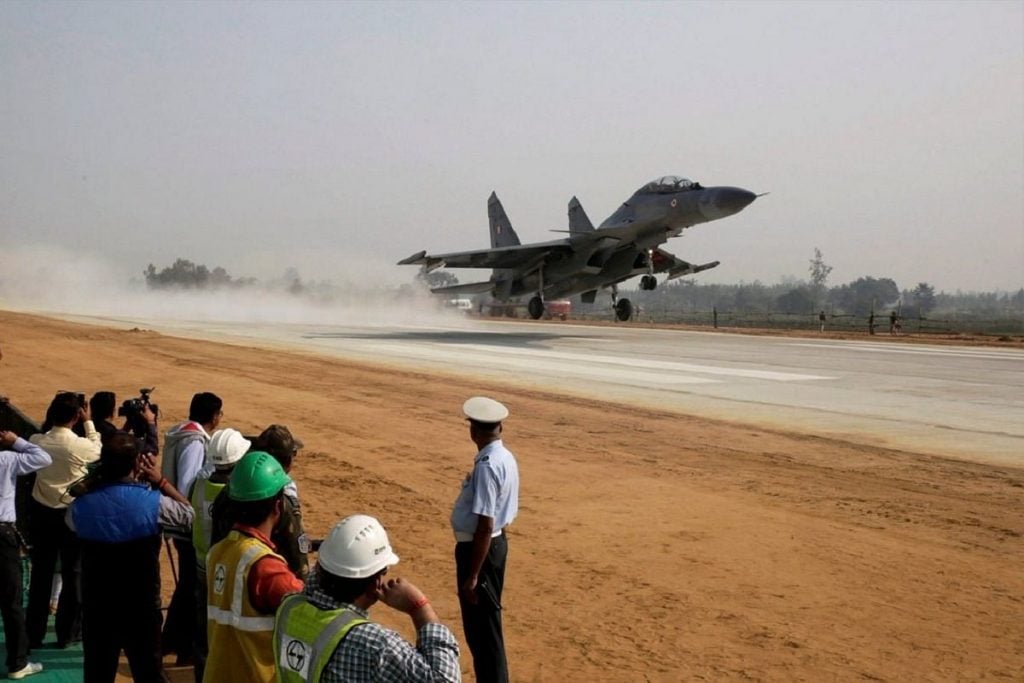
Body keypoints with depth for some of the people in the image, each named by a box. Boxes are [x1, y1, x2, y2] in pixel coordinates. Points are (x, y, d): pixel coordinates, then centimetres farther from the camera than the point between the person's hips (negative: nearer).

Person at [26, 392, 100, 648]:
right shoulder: (81, 445, -19)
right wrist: (89, 422, 7)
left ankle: (34, 633, 19)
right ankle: (68, 632, 15)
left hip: (41, 512, 4)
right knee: (73, 573, 9)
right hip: (72, 514, -4)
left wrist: (56, 409, 7)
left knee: (41, 573, 12)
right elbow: (97, 451, 4)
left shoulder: (36, 441, -9)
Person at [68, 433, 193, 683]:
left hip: (96, 608, 3)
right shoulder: (152, 502, -17)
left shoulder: (82, 505, -7)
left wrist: (91, 484, 9)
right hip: (141, 608, -2)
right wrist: (161, 481, 6)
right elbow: (188, 513, 2)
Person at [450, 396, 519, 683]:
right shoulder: (506, 458, 5)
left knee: (481, 628, 1)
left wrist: (472, 575, -22)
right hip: (496, 543, 10)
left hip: (479, 548, -10)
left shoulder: (486, 466, -24)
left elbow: (485, 525, -26)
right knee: (486, 623, 23)